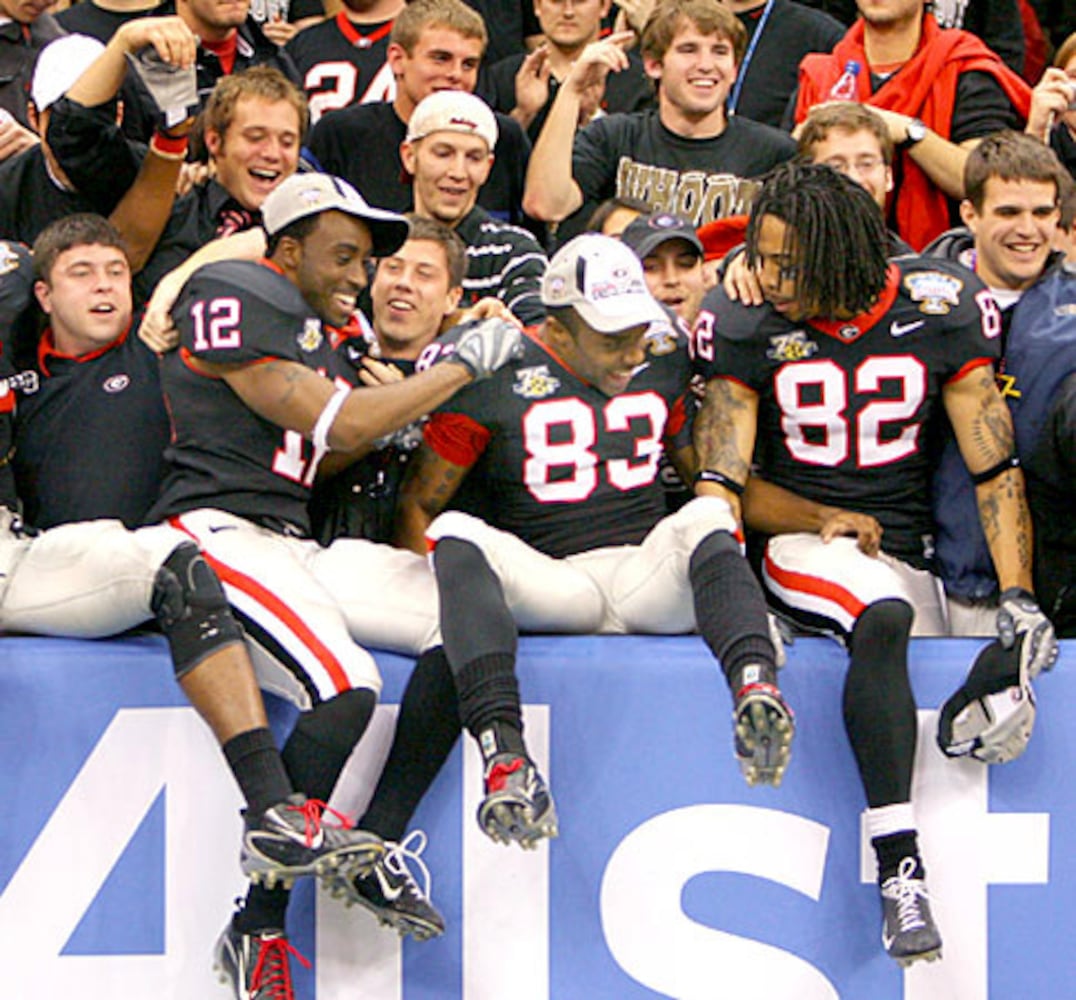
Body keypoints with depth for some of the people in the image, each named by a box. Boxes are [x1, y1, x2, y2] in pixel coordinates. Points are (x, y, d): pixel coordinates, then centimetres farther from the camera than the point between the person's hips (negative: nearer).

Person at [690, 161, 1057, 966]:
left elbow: (995, 467, -3)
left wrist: (1018, 593, -13)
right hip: (802, 544, -5)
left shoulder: (938, 310, -2)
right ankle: (899, 868, -41)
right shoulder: (747, 324, -2)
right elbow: (722, 483, -2)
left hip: (913, 555, 5)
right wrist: (822, 520, -19)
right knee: (884, 621, -33)